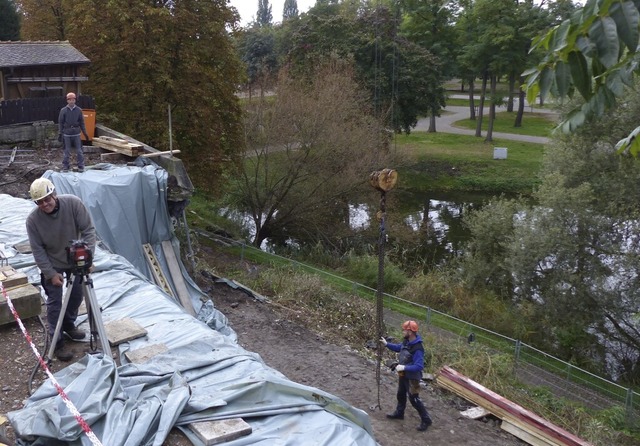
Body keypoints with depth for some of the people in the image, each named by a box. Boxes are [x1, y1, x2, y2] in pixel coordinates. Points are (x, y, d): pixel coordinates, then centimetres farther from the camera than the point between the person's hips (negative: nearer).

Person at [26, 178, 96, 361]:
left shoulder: (73, 203, -26)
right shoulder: (32, 220, -25)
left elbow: (88, 230, -21)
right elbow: (38, 250, -17)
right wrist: (51, 274, -17)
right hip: (52, 264, -2)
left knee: (77, 295, 17)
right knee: (55, 303, 0)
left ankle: (69, 325, 41)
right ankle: (57, 343, 12)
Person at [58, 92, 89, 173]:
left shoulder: (79, 110, 3)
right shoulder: (63, 110, 0)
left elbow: (82, 123, 8)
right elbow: (60, 123, 4)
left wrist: (85, 133, 6)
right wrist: (60, 133, 0)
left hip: (76, 134, 1)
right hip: (67, 134, -1)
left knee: (79, 151, 1)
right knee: (67, 151, 4)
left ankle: (81, 166, 9)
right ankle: (65, 167, 14)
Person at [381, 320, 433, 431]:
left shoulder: (418, 349, -32)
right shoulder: (406, 341, -5)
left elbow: (419, 366, -33)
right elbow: (399, 348, 16)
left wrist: (404, 367, -35)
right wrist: (387, 344, 7)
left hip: (412, 377, -9)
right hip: (403, 375, 9)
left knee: (414, 399, 2)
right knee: (400, 394, 25)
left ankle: (426, 420, 17)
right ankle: (399, 413, 46)